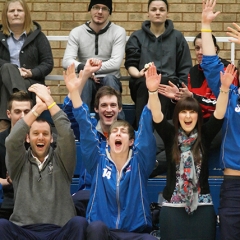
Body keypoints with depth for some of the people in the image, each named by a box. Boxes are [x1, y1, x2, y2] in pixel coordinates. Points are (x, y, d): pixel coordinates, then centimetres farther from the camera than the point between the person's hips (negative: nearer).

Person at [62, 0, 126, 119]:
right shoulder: (77, 32, 1)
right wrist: (83, 68, -33)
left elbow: (116, 63, -16)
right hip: (87, 82, 0)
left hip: (110, 81, 0)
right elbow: (67, 61, -12)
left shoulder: (118, 32, -3)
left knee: (110, 78, -35)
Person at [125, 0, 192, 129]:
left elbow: (185, 68, 12)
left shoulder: (177, 37, 16)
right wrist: (138, 73, -17)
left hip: (169, 84, 0)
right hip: (142, 85, 0)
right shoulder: (137, 37, 16)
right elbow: (130, 64, 7)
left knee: (162, 83, -37)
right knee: (146, 82, -38)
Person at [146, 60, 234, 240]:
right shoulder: (170, 136, 2)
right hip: (173, 206, 0)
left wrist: (224, 89, -24)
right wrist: (153, 91, -30)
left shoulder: (205, 135, 4)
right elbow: (157, 117, -12)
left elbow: (219, 115, -8)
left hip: (202, 206, 1)